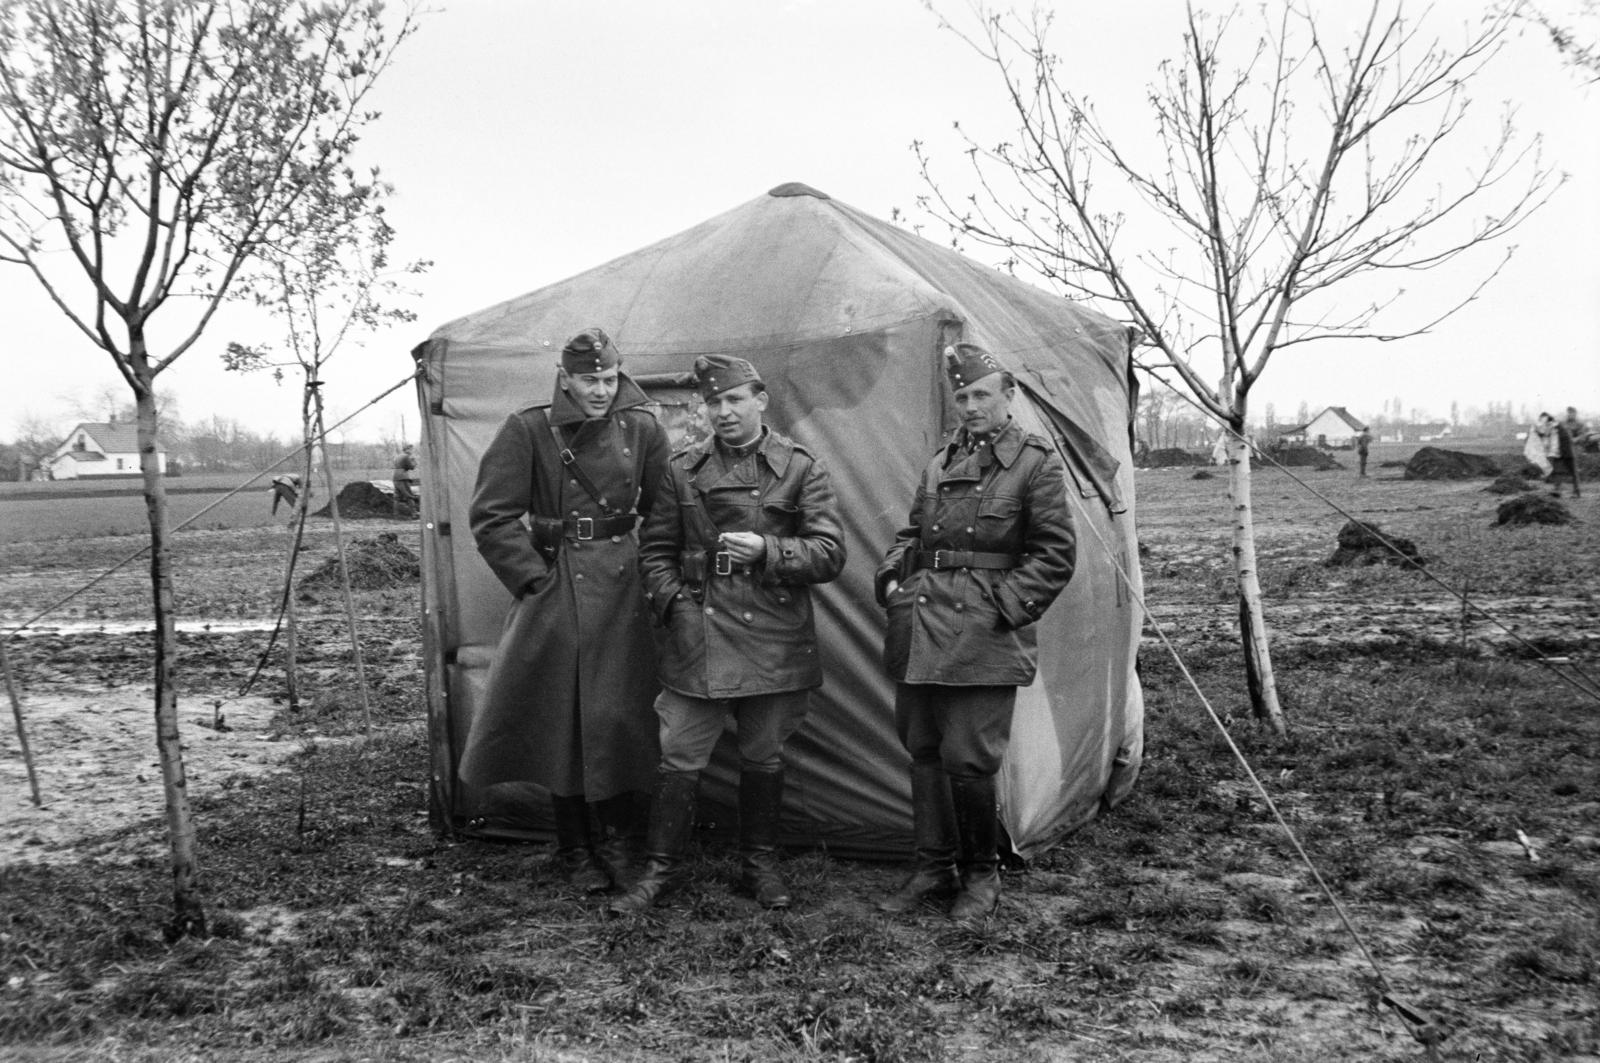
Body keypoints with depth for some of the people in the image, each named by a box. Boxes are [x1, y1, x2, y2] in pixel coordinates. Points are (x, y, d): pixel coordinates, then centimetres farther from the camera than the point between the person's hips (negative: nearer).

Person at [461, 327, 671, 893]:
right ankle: (575, 851, 19)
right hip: (556, 587, -1)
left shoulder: (641, 428, 1)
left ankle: (616, 837, 20)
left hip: (622, 589, 1)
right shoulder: (528, 431, -6)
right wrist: (535, 580, -6)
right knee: (561, 719, 4)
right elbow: (491, 516, -3)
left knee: (618, 715, 0)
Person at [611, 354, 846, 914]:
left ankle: (759, 862, 30)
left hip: (773, 640, 0)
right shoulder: (682, 469, 5)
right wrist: (676, 606, -3)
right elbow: (655, 549, 11)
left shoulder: (800, 468, 0)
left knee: (763, 757, 12)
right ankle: (660, 868, 18)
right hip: (699, 638, 1)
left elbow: (830, 554, -3)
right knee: (679, 758, 2)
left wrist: (767, 549, -16)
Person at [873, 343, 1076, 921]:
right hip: (920, 629, 6)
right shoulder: (941, 462, 15)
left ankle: (982, 874, 17)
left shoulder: (1036, 461, -1)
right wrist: (892, 580, 8)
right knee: (923, 750, 12)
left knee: (967, 758, -5)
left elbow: (1054, 554, -4)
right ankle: (934, 867, 27)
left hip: (982, 636, -6)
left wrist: (1005, 608, -12)